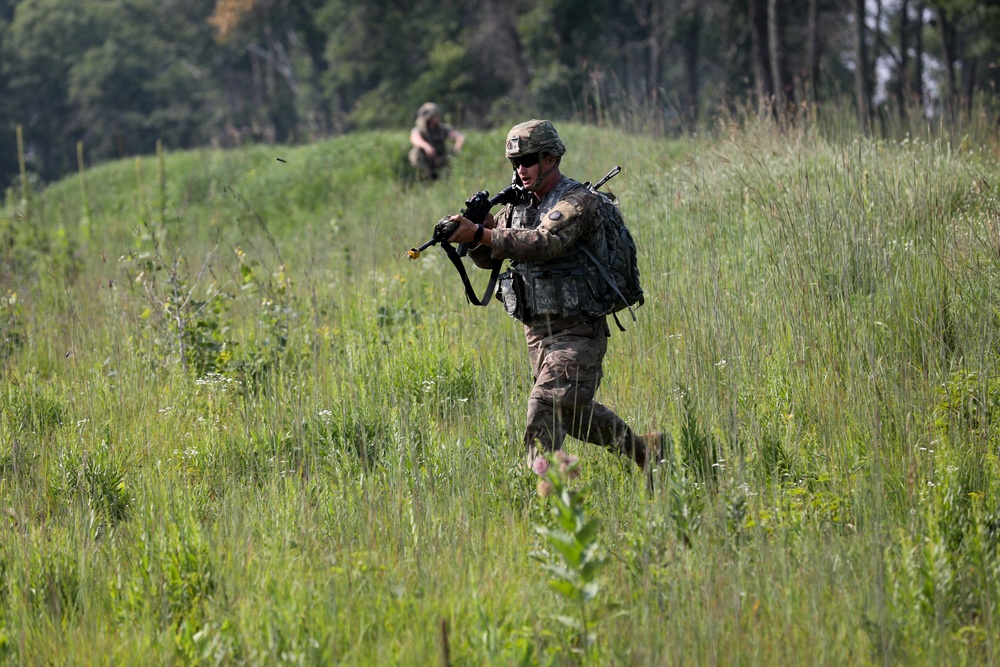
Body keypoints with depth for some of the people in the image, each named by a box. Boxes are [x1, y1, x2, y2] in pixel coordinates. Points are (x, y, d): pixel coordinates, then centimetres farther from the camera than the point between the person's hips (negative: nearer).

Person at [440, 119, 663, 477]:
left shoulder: (577, 201, -13)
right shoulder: (519, 205, 11)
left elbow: (544, 244, -30)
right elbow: (487, 257, 8)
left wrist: (480, 233, -37)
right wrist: (476, 233, -16)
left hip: (577, 331, -9)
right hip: (538, 331, 9)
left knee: (544, 410, -21)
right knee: (574, 411, 19)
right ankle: (644, 449, 37)